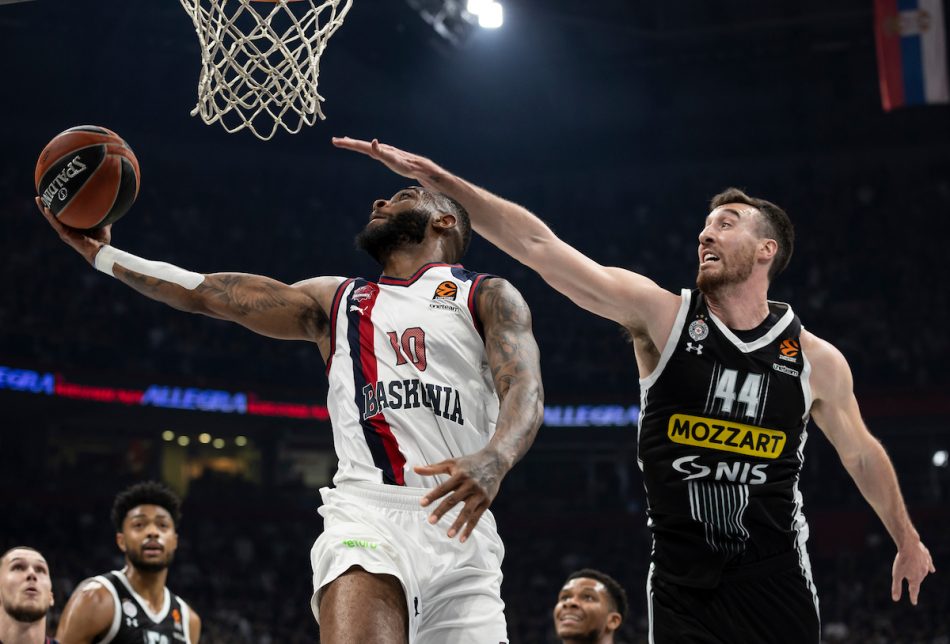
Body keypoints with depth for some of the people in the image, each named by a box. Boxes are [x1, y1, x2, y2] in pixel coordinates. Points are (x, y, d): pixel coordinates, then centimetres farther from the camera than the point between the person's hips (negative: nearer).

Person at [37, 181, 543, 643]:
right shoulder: (334, 301, 28)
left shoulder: (487, 297, 15)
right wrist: (102, 253, 26)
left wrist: (494, 460, -25)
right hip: (366, 511, 1)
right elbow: (204, 293, 28)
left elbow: (526, 390, -3)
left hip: (459, 531, -1)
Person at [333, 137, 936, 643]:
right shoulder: (661, 314, -5)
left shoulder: (818, 360, 0)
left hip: (776, 580, 1)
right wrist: (435, 177, -17)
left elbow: (862, 453, 17)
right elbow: (539, 245, -11)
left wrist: (908, 540, 25)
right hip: (681, 581, 0)